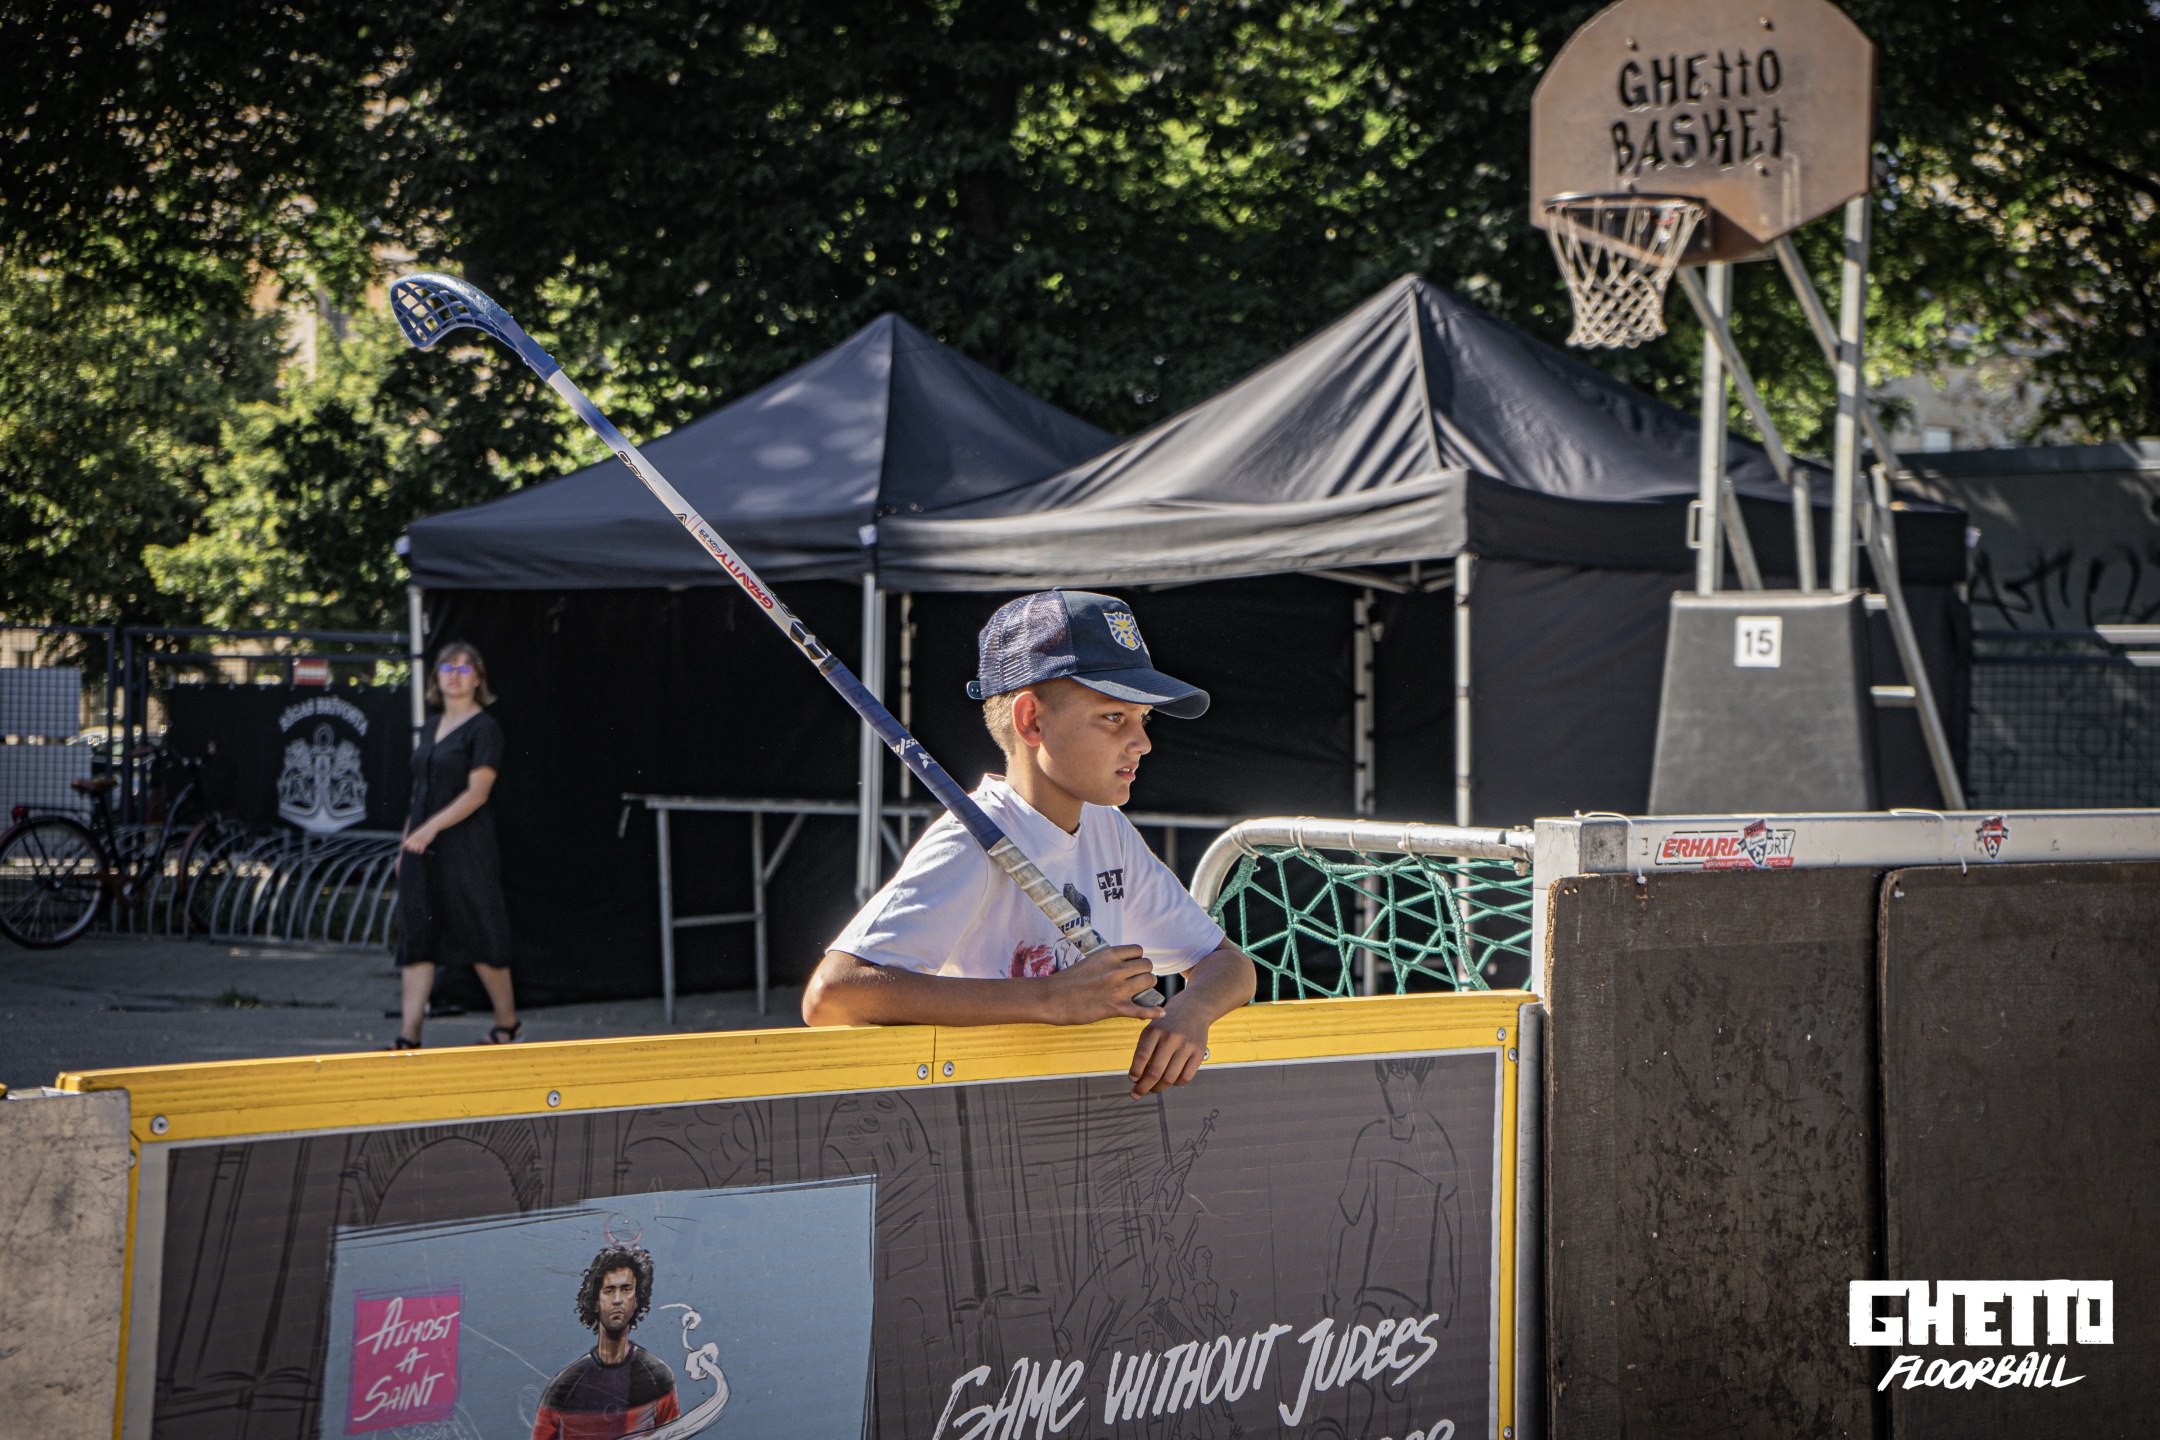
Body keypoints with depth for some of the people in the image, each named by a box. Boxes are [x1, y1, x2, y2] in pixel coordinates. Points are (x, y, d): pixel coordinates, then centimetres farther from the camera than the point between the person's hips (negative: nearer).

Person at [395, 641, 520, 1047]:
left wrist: (432, 827, -24)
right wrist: (405, 843, 16)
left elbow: (477, 792, -15)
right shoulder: (430, 728, 16)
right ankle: (409, 1036, -2)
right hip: (422, 850, 7)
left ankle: (509, 1023, 15)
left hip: (465, 849, -7)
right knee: (416, 937, 0)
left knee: (479, 935, -1)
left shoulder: (484, 728, -6)